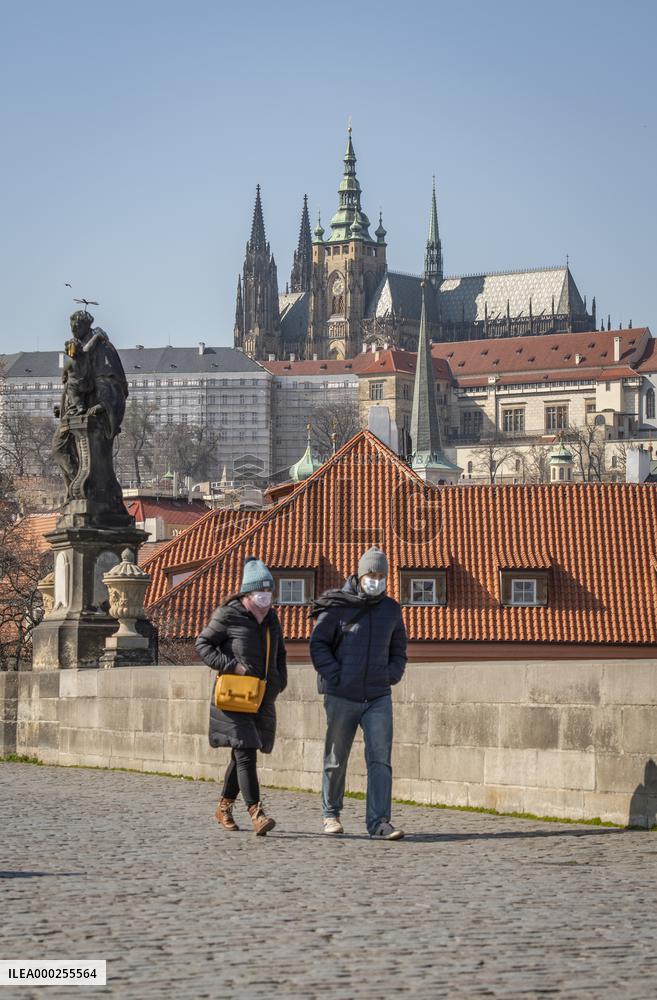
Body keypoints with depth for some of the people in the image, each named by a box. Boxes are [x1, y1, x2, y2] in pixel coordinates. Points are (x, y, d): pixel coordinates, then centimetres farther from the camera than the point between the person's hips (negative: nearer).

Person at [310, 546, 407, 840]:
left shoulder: (391, 609, 9)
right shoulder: (337, 606, -5)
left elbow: (398, 647, 21)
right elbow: (318, 644, -2)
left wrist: (393, 674, 5)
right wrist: (335, 675, -11)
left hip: (379, 697, 2)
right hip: (342, 696, -2)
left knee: (380, 758, -10)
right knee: (336, 759, 9)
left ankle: (379, 822, -13)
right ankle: (331, 814, 26)